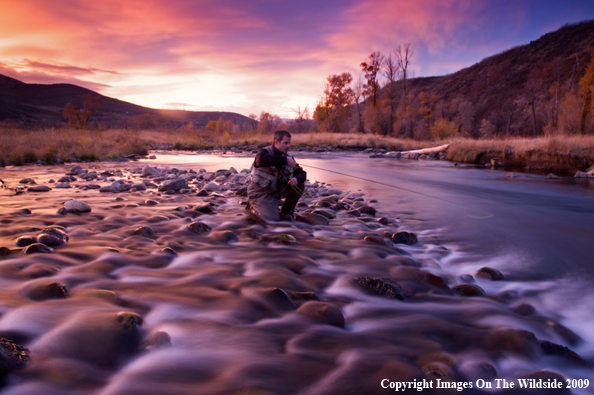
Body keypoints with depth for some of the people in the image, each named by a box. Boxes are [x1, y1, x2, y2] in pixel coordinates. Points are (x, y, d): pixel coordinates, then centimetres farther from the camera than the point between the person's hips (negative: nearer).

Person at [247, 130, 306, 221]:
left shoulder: (289, 158, 1)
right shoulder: (265, 152, -17)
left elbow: (301, 174, -2)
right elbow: (262, 159, -43)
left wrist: (297, 179, -28)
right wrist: (284, 160, -41)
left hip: (276, 192, 6)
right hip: (260, 194, -5)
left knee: (299, 184, -14)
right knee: (272, 218, -20)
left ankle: (287, 211, 5)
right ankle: (253, 206, 11)